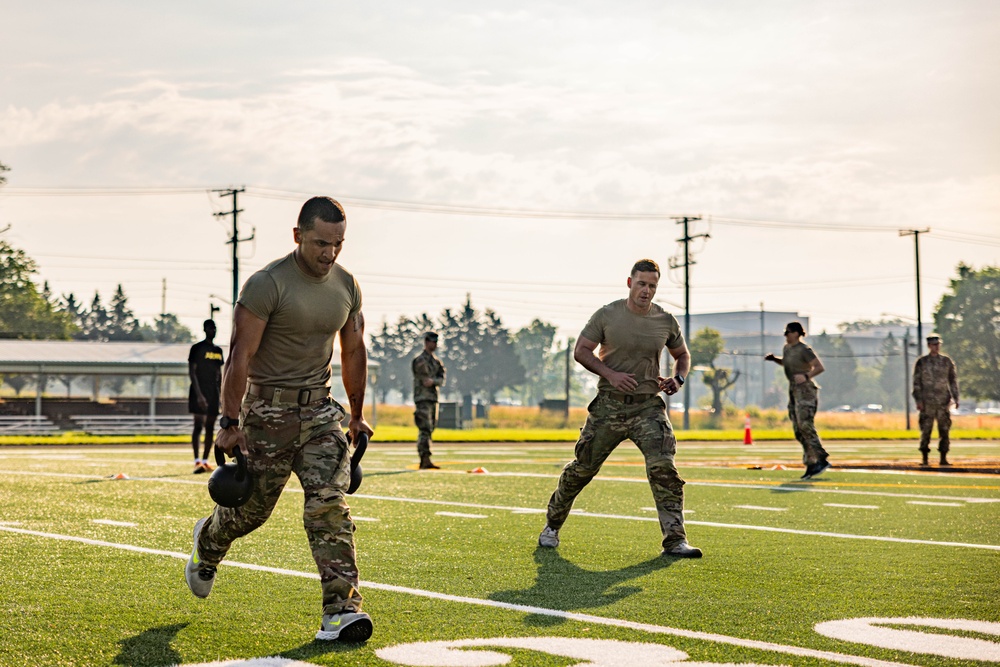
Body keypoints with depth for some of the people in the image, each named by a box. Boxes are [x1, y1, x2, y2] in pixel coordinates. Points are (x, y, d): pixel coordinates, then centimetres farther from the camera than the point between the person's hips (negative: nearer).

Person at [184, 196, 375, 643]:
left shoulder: (347, 286, 4)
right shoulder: (267, 284, -15)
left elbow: (353, 353, 16)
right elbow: (240, 355, -15)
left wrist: (357, 415, 20)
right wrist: (230, 422, -17)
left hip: (319, 410, 4)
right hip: (268, 412, -4)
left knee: (329, 504, -11)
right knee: (252, 508, 10)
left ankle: (341, 609, -13)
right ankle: (207, 541, 44)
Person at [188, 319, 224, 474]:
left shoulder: (218, 350, 15)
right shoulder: (197, 348, -5)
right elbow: (192, 372, -10)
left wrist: (222, 395, 15)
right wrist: (198, 394, -18)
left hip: (213, 393, 6)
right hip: (199, 392, -6)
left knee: (210, 427, 4)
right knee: (198, 425, -10)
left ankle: (205, 461, 8)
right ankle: (197, 461, -11)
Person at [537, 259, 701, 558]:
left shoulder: (666, 322, 4)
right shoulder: (607, 315, -3)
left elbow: (683, 355, 20)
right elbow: (581, 351, -1)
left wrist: (678, 379, -2)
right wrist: (610, 374, -15)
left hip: (648, 405, 1)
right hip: (609, 404, -1)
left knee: (663, 467, -16)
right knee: (583, 467, 6)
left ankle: (675, 540, -14)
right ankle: (552, 525, 26)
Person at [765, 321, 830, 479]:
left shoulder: (804, 350, -14)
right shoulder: (787, 348, 12)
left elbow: (820, 367, -18)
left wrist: (806, 376, -32)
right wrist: (774, 359, 12)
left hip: (805, 390, -9)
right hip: (793, 389, 9)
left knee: (805, 425, -17)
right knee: (798, 429, 5)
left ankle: (822, 459, -13)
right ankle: (811, 464, 8)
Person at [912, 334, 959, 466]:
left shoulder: (947, 361, 10)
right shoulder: (921, 362, 3)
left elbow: (953, 380, 12)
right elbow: (916, 382, 1)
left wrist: (955, 398, 4)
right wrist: (918, 400, -8)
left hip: (943, 401, 2)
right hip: (927, 402, -2)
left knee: (944, 430, 1)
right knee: (926, 430, -1)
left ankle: (943, 458, 5)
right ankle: (924, 458, 5)